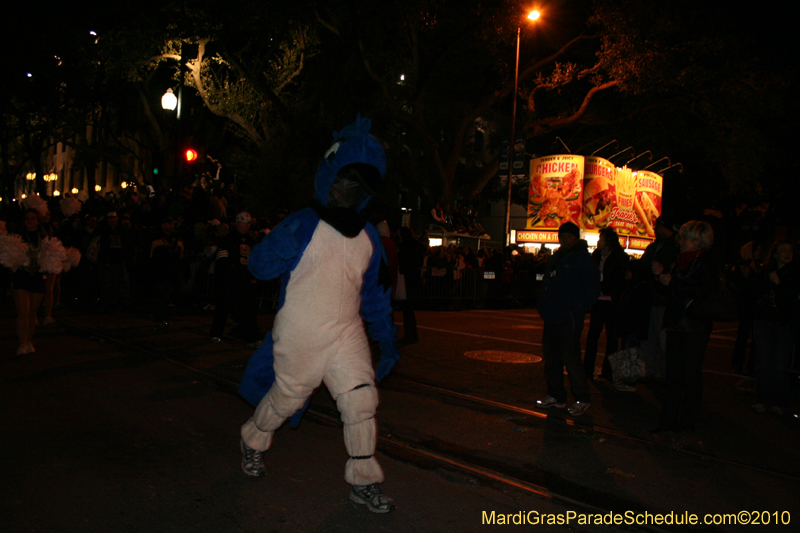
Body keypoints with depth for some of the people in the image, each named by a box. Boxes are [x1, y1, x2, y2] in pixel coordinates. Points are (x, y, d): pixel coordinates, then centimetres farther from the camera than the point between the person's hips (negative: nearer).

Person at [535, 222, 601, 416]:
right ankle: (556, 395, 23)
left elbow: (592, 290, -12)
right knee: (551, 357, 11)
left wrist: (576, 310, -17)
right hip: (552, 318, 8)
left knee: (571, 358, -6)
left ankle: (582, 399, 7)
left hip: (569, 320, -8)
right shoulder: (556, 258, 17)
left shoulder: (583, 259, -7)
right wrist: (544, 306, 11)